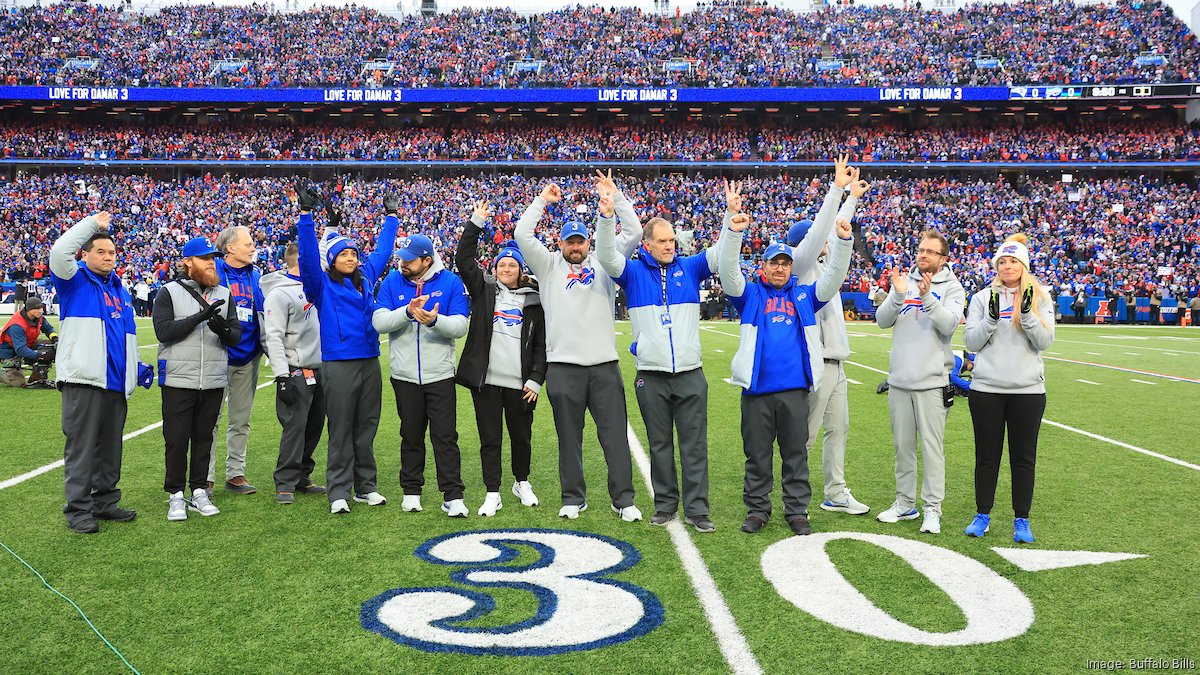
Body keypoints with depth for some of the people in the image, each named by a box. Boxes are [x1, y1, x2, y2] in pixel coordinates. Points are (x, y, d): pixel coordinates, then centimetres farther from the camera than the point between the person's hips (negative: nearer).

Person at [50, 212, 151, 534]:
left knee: (110, 447, 12)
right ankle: (79, 508, 2)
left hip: (116, 383, 7)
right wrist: (93, 224, -8)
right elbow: (59, 252, -16)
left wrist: (137, 366, 18)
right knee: (81, 446, -4)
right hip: (83, 380, -6)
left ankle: (106, 501, 21)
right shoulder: (75, 281, 4)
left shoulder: (121, 290, 22)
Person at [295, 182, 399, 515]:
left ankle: (365, 486, 20)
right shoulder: (322, 284, 0)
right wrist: (306, 214, -22)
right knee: (341, 431, 0)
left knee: (366, 429, 11)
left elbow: (383, 249, 24)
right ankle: (339, 492, 7)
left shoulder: (366, 277, 13)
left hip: (370, 363, 5)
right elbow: (308, 255, -14)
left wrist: (391, 215, 31)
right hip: (338, 365, -5)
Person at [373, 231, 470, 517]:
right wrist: (407, 312, -26)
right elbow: (379, 321, -9)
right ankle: (411, 490, 26)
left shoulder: (450, 282, -3)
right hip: (404, 375, 2)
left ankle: (453, 496, 4)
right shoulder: (393, 281, 1)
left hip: (440, 375, -2)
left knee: (445, 437, -1)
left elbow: (460, 326, -10)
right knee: (411, 435, 13)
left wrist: (435, 320, -30)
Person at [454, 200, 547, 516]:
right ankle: (493, 493, 15)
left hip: (520, 382, 0)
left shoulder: (532, 300, 7)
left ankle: (522, 483, 34)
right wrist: (476, 223, -6)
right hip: (485, 379, 0)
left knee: (521, 436, 12)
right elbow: (463, 259, -2)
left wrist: (536, 379, -3)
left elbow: (541, 343, 5)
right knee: (489, 439, 5)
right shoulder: (483, 289, 8)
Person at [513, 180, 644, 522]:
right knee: (569, 436, 7)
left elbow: (633, 234, 8)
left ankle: (623, 499, 9)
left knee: (615, 433, 2)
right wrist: (543, 200, 4)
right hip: (563, 365, 0)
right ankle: (573, 498, 19)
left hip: (605, 364, 1)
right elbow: (522, 235, 1)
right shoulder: (549, 266, 11)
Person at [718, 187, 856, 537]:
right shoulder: (750, 293, 6)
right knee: (758, 454, 8)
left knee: (796, 453, 8)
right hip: (757, 389, -1)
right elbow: (729, 270, -9)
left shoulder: (804, 295, 11)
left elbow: (834, 277, 3)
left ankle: (797, 511, 18)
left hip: (795, 389, 1)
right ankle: (757, 509, 20)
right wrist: (733, 228, -26)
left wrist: (844, 242, -15)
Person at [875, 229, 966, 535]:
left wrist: (928, 297, -27)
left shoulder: (952, 288, 1)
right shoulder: (904, 282, 10)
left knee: (931, 445, -3)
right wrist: (898, 295, -18)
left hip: (932, 381, -4)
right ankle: (905, 504, 21)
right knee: (903, 446, 11)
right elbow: (882, 321, -2)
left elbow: (949, 325, -15)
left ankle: (933, 508, 5)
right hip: (899, 379, 4)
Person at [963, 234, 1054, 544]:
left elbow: (1045, 341, -3)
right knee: (987, 454, 7)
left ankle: (1021, 520, 17)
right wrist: (991, 318, -16)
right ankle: (982, 515, 19)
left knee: (1024, 457, 6)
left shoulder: (1040, 297, 6)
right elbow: (971, 342, 0)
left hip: (1028, 390, 0)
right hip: (986, 388, 0)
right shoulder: (983, 297, 6)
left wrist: (1028, 313, -17)